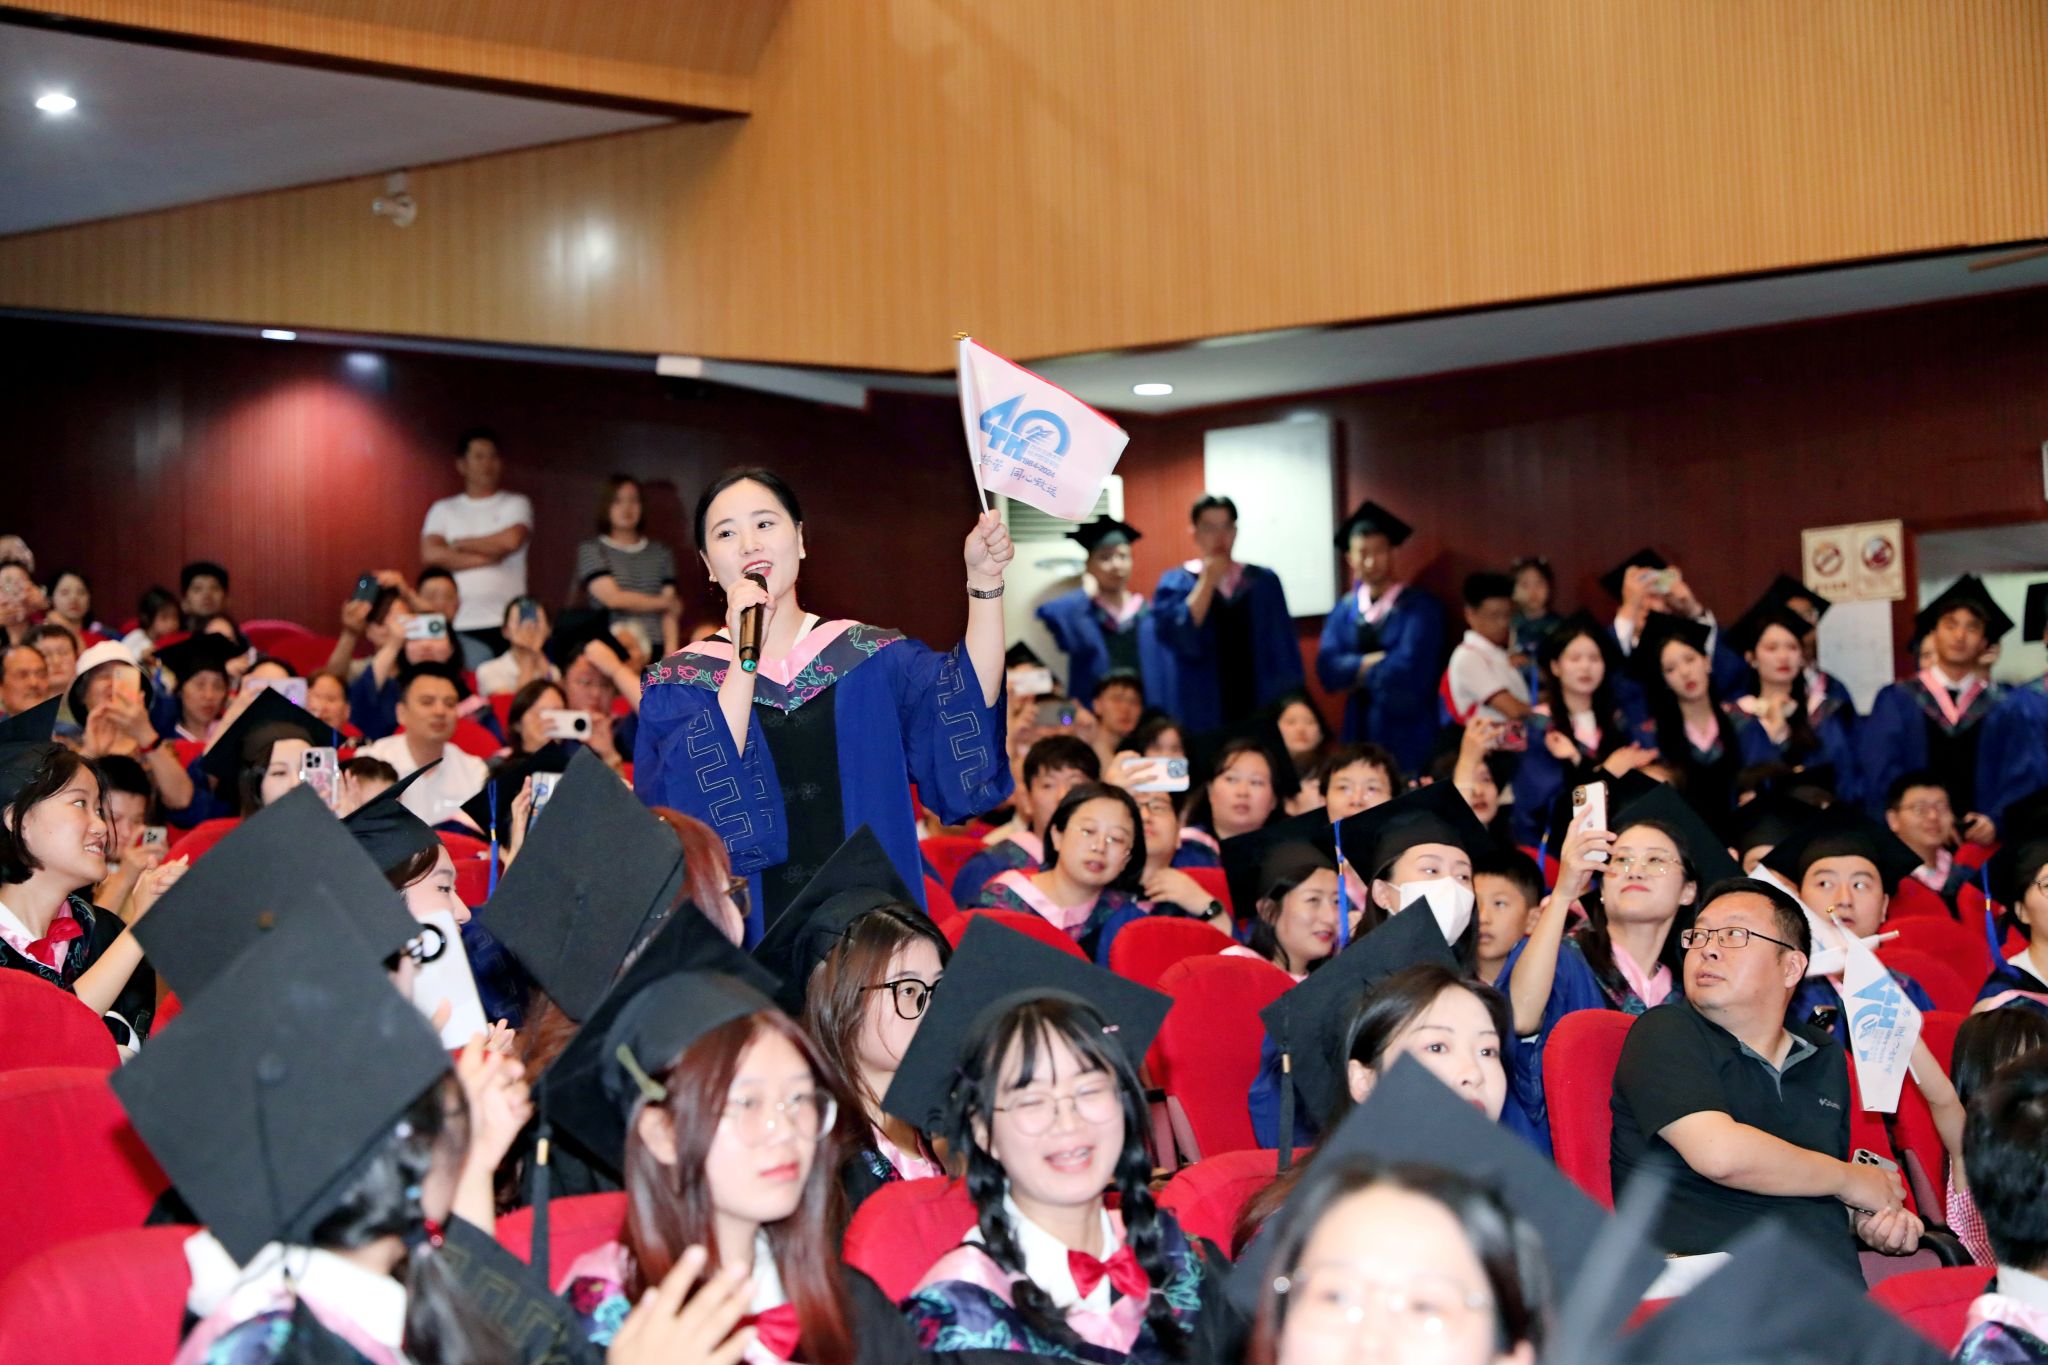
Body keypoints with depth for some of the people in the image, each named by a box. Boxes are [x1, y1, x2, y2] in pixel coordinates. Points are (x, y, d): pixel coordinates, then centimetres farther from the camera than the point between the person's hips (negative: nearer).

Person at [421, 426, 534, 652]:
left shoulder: (516, 504, 10)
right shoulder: (443, 509, 14)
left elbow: (511, 540, -10)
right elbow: (430, 555, -1)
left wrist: (460, 544, 3)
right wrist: (488, 558, -4)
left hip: (506, 624, -1)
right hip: (459, 625, 1)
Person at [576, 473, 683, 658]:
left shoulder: (661, 553, 13)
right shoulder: (591, 550, 6)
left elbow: (670, 610, 7)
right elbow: (613, 598, -4)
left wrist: (671, 653, -8)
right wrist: (664, 602, 5)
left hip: (655, 650, 2)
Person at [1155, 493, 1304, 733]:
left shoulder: (1264, 582, 9)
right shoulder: (1175, 584, 5)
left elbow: (1284, 653, 8)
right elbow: (1179, 637, -13)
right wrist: (1208, 582, -11)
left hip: (1262, 711, 2)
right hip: (1205, 715, -2)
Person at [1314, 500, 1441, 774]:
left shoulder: (1421, 607, -6)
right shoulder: (1343, 610, 9)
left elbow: (1407, 671, -17)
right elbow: (1327, 669, -3)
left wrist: (1356, 670, -3)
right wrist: (1377, 662, -14)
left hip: (1410, 738, -4)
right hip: (1361, 733, 4)